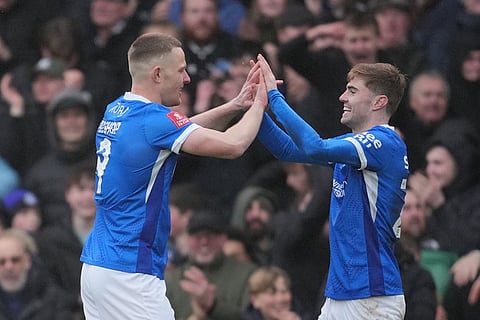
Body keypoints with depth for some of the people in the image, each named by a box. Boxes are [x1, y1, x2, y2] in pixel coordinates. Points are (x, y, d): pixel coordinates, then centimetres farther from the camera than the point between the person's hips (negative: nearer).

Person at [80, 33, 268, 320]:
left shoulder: (116, 111, 12)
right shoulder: (153, 119, -16)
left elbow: (180, 129, 26)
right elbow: (233, 145, -19)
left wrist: (235, 106, 15)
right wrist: (259, 104, -1)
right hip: (129, 273, -9)